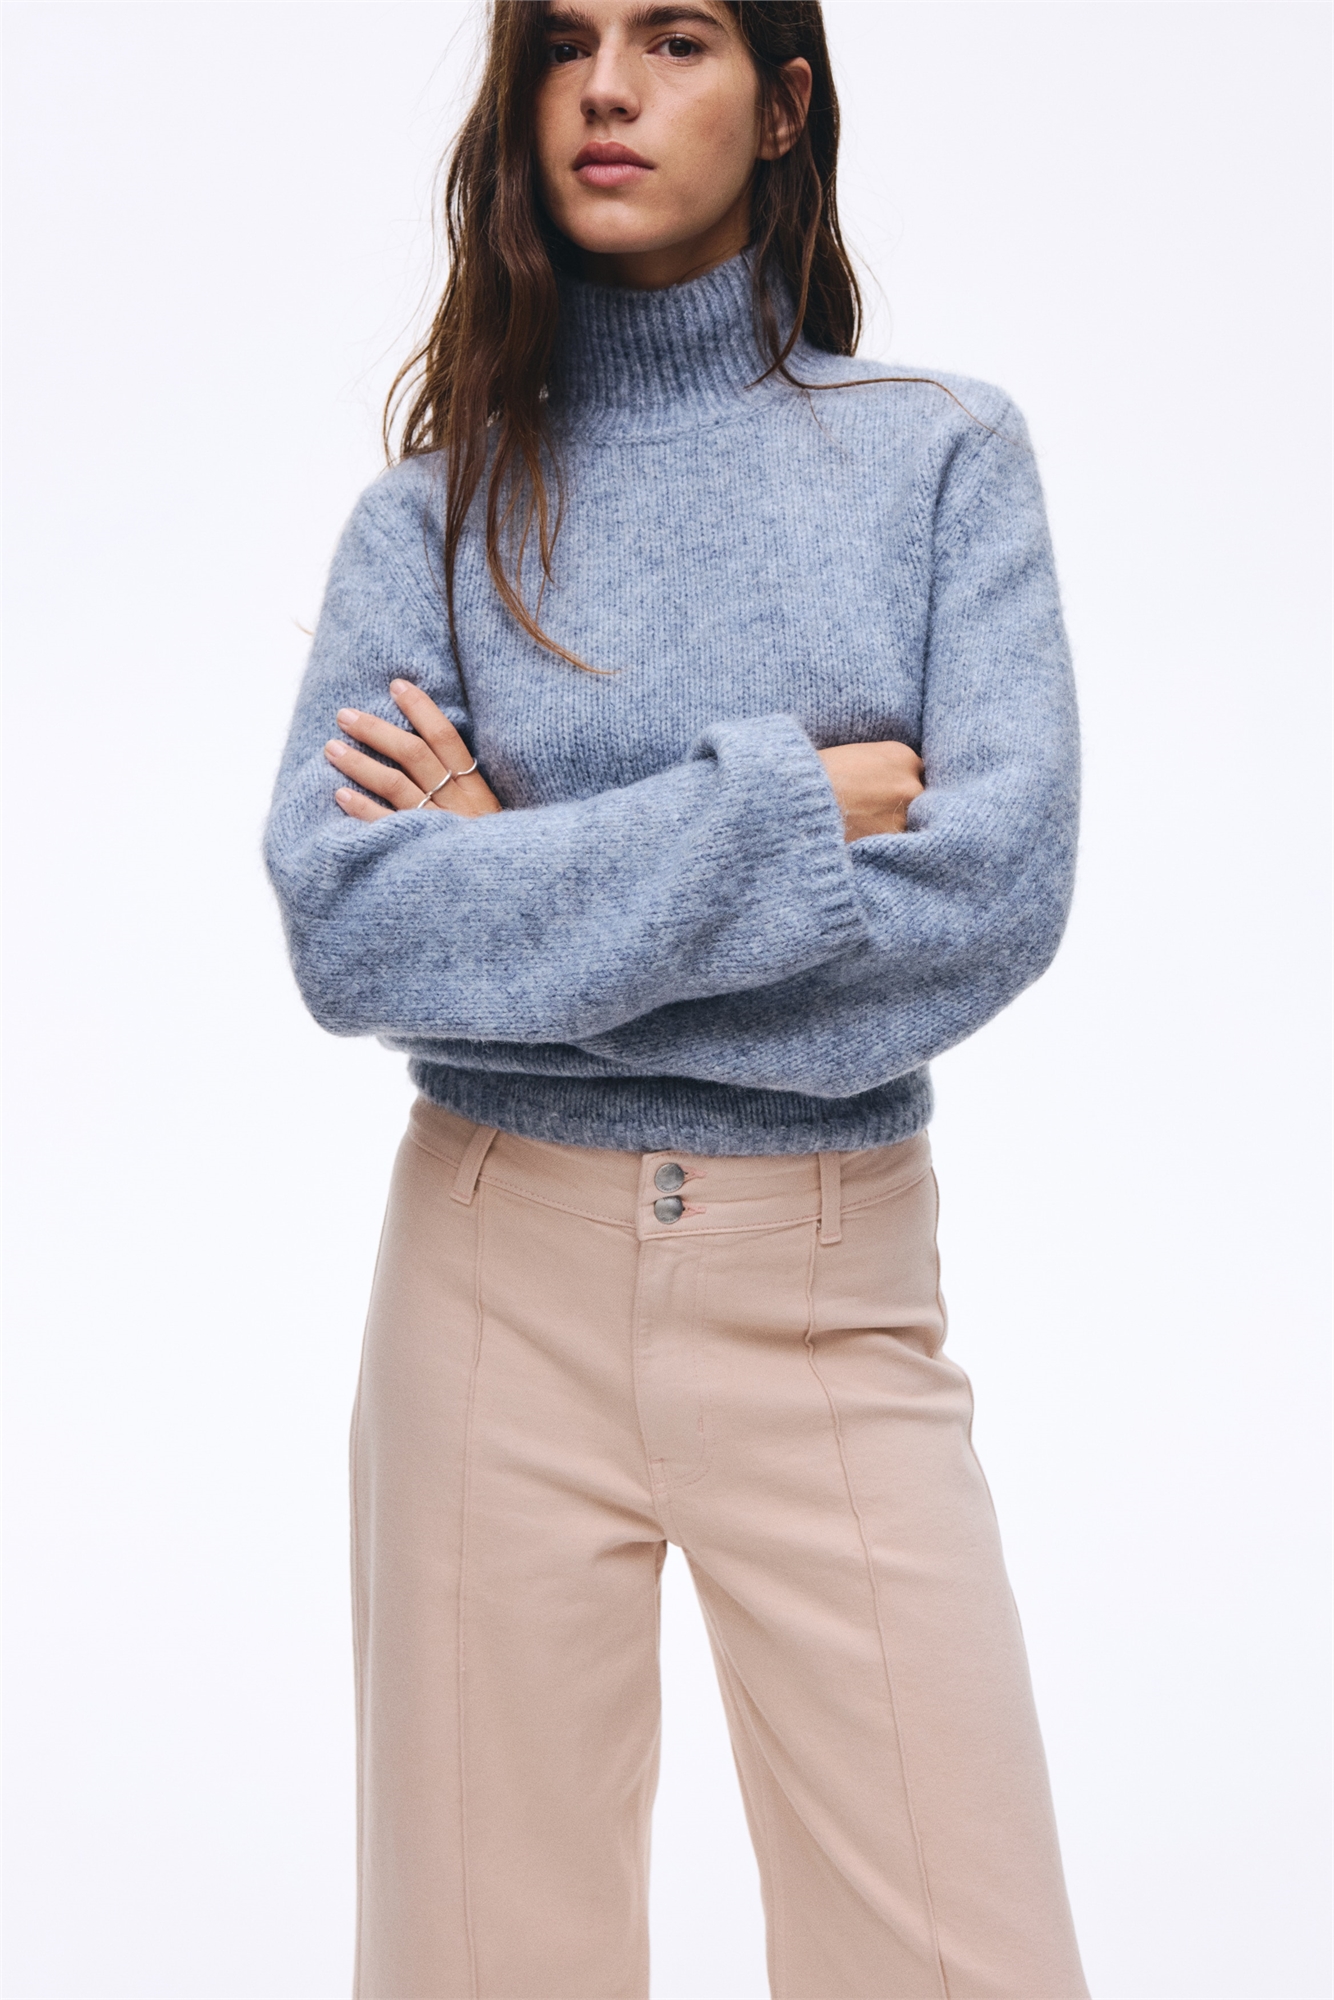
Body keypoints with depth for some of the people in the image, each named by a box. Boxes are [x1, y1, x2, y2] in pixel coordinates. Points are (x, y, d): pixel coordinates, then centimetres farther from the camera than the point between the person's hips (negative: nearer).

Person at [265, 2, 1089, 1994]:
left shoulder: (944, 451, 3)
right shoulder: (441, 503, 4)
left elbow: (1007, 878, -11)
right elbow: (344, 922, -11)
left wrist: (532, 882, -10)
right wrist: (790, 807, -14)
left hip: (835, 1289, 0)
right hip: (504, 1279, 1)